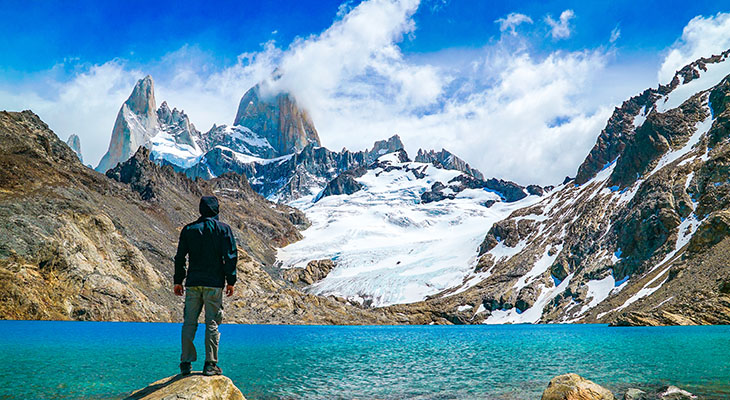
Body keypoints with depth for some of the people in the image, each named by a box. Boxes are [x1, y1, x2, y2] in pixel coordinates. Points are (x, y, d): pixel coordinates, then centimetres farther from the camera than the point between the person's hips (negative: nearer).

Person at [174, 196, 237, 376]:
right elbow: (230, 256, -5)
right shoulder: (223, 229, 0)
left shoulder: (188, 229, 9)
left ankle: (186, 363, 10)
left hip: (193, 282, 3)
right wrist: (231, 281, 0)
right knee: (212, 323, 1)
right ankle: (210, 364, 2)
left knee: (189, 322, 8)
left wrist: (178, 281, 15)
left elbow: (180, 257, 9)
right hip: (214, 283, -3)